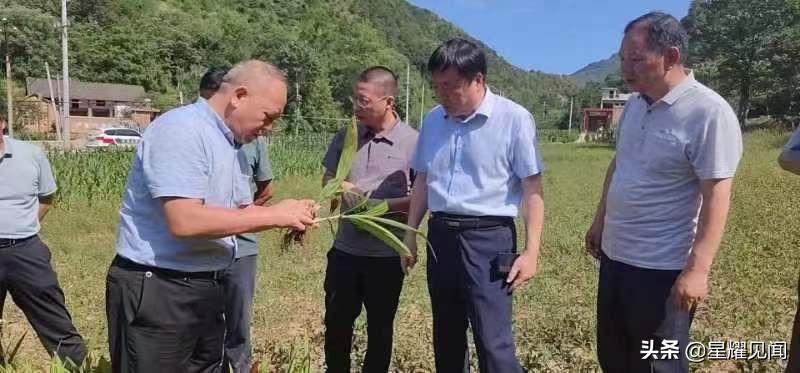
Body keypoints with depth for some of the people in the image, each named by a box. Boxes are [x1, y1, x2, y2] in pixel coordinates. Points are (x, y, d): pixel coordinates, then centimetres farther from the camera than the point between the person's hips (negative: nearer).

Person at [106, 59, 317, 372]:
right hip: (156, 291, -9)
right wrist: (273, 214, -22)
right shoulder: (181, 129, -19)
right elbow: (184, 221, -29)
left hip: (205, 288, 9)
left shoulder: (233, 146, 10)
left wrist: (288, 215, -5)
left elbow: (238, 214, 14)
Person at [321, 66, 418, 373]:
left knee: (379, 329, 14)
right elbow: (327, 180, 13)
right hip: (345, 249, 4)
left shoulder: (413, 142, -10)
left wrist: (380, 204, -16)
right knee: (336, 324, 17)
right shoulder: (346, 137, 3)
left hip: (387, 254, -4)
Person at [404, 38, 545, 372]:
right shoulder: (433, 120, 8)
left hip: (488, 237, -5)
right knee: (446, 338, 17)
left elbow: (532, 189, -8)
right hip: (440, 235, 6)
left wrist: (531, 251, -12)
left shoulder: (514, 119, -9)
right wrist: (411, 233, 14)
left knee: (494, 343, -4)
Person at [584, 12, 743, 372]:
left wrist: (697, 269, -24)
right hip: (614, 255, 8)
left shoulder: (708, 113, -18)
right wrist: (599, 221, 19)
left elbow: (716, 196, -20)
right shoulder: (633, 105, 6)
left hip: (662, 268, -7)